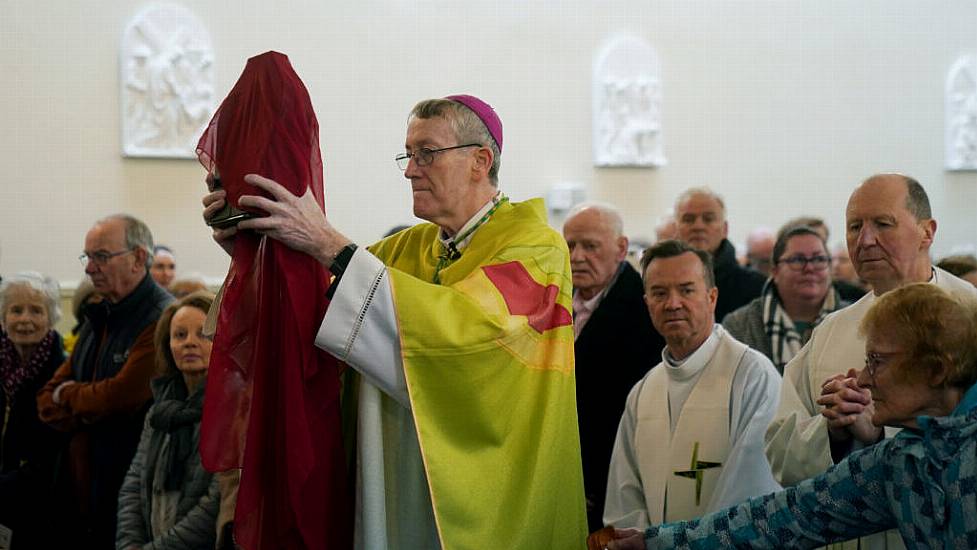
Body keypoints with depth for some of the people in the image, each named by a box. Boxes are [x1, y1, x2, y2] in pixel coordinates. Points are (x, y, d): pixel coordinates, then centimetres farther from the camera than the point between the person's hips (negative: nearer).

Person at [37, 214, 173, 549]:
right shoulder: (100, 317, 14)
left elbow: (123, 396, -22)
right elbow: (48, 400, 13)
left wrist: (68, 395, -2)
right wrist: (88, 414, -8)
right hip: (86, 485, 8)